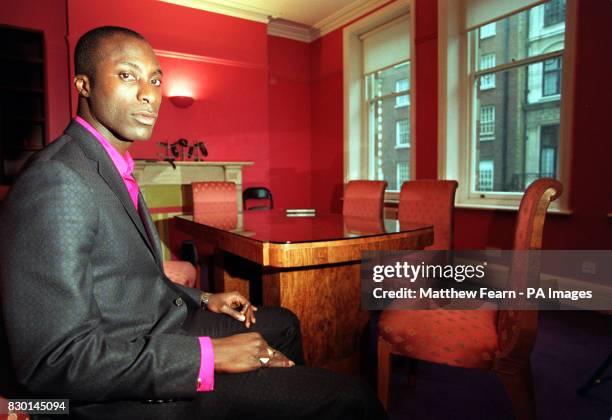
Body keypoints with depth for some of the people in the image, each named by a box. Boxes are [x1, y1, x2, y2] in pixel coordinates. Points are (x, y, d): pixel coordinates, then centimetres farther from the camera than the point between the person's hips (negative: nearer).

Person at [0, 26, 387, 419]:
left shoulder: (113, 167, 8)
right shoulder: (57, 180, -23)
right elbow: (57, 361, -26)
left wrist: (203, 299, 8)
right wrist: (211, 355, -25)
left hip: (163, 326, 10)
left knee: (282, 323, 25)